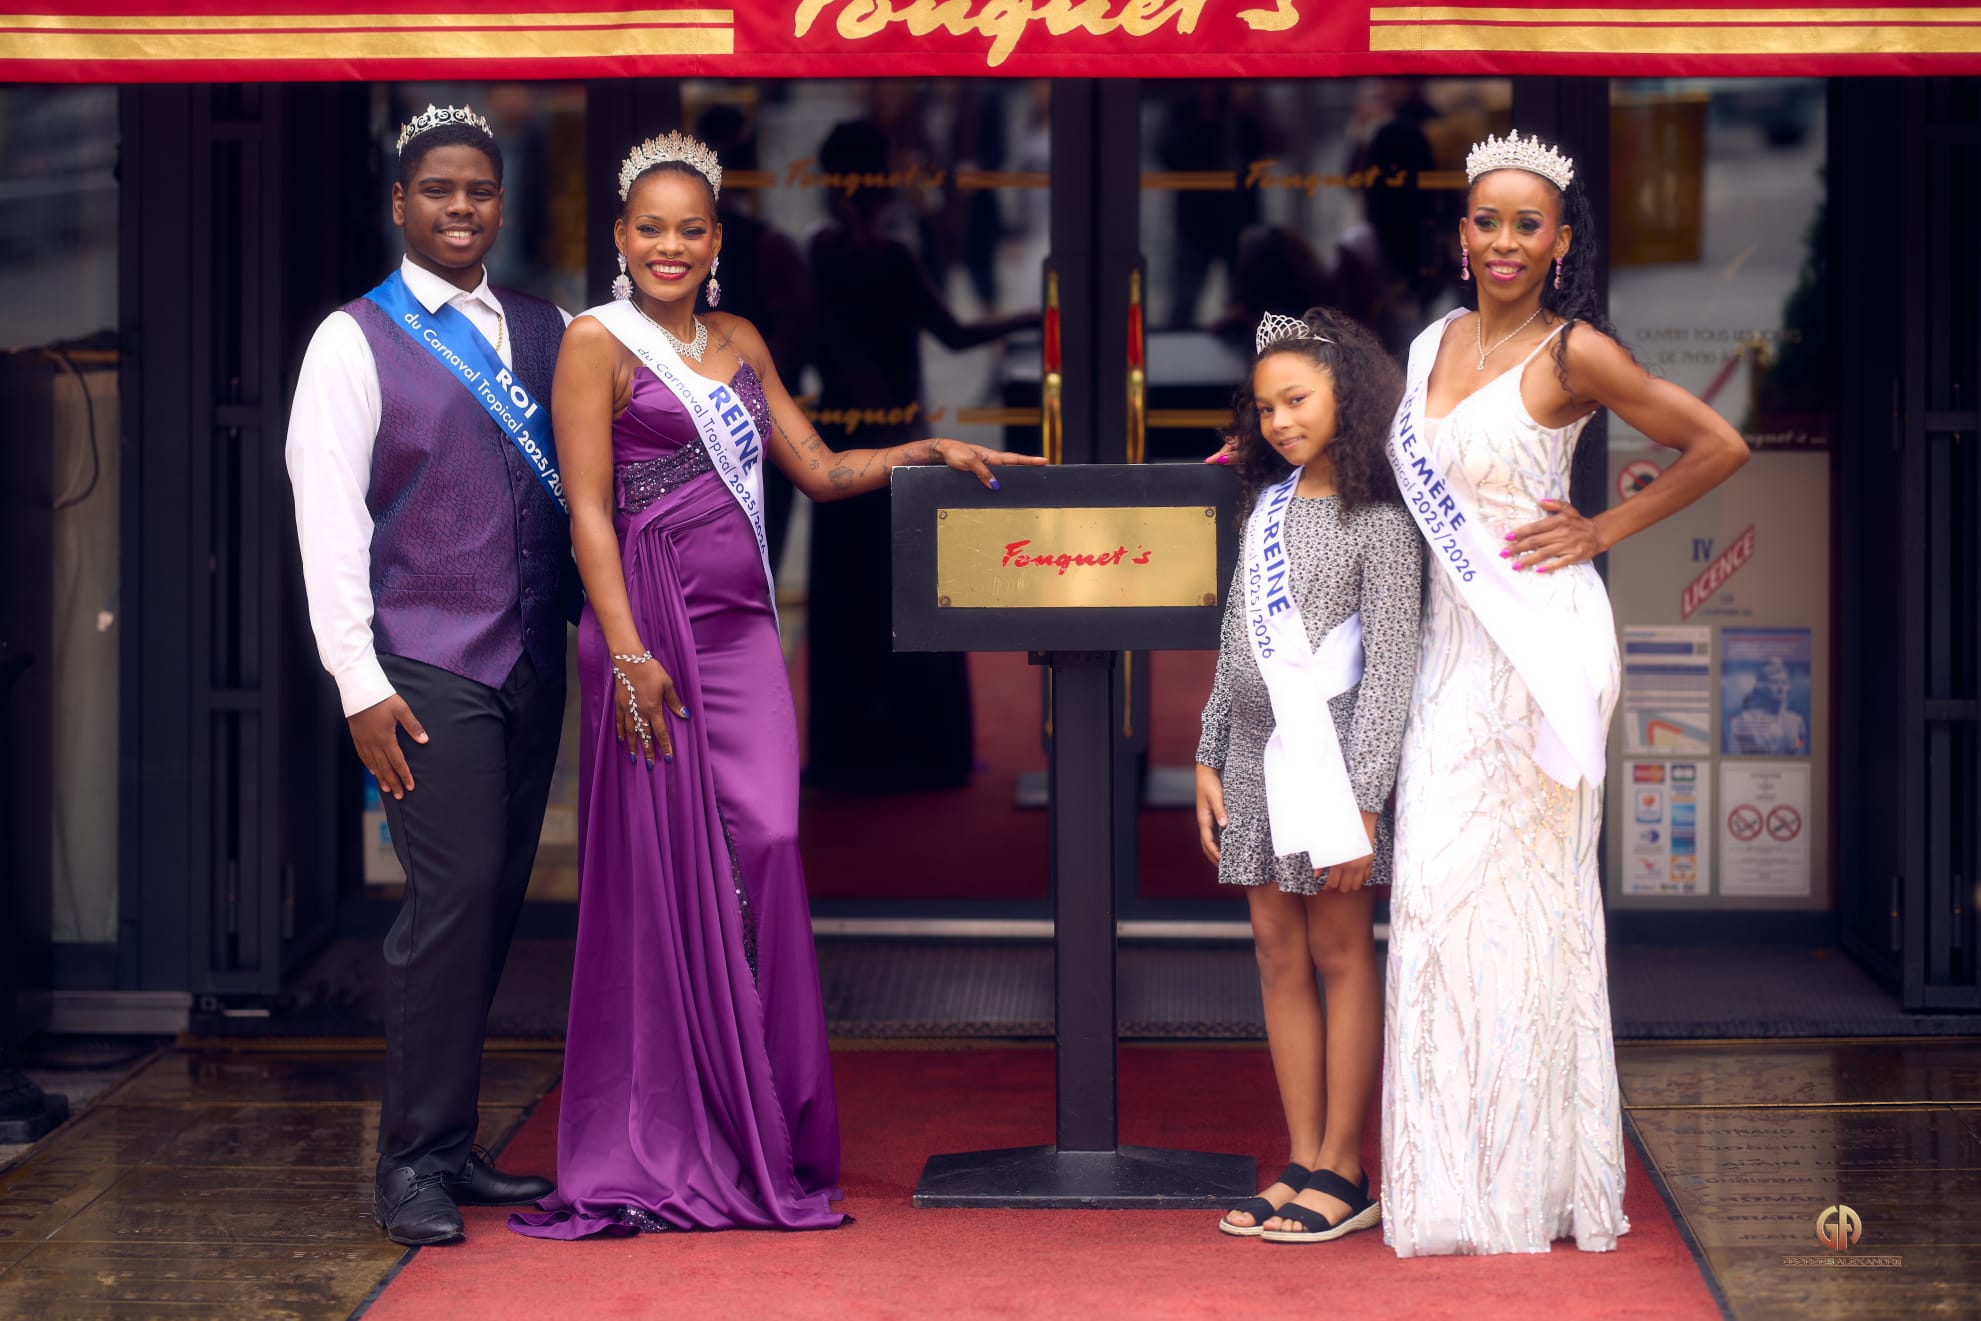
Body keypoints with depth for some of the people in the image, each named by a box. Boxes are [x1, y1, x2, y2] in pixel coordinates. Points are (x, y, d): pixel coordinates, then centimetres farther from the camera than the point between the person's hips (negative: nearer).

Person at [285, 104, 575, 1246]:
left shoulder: (549, 333, 13)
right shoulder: (357, 341, -1)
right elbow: (328, 519, -6)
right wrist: (360, 684, -12)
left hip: (531, 665, 5)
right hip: (426, 669, -5)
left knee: (499, 903, 7)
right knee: (456, 899, -11)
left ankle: (454, 1145, 17)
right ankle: (416, 1162, -2)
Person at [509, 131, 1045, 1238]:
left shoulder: (740, 344, 18)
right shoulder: (598, 344, 0)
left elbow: (819, 471, 21)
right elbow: (589, 509, -8)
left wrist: (928, 452, 7)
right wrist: (627, 652, -16)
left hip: (741, 628, 5)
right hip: (650, 620, -5)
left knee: (764, 846, -7)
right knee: (662, 871, -3)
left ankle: (759, 1140, 1)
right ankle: (659, 1147, 5)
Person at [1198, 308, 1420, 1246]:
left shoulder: (1378, 523, -8)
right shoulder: (1267, 503, 12)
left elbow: (1390, 670, -11)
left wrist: (1361, 799, -16)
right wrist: (1209, 757, 14)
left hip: (1329, 749, -7)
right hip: (1257, 749, 7)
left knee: (1340, 952, -2)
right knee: (1278, 956, 7)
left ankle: (1342, 1173, 3)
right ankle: (1302, 1165, 12)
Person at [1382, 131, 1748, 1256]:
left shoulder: (1573, 353, -9)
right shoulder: (1435, 344, 11)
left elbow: (1721, 447, -5)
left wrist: (1604, 531, -3)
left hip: (1539, 643, -6)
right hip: (1454, 645, 6)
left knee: (1518, 891, -4)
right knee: (1440, 888, 2)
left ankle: (1532, 1176, 5)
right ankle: (1457, 1177, 10)